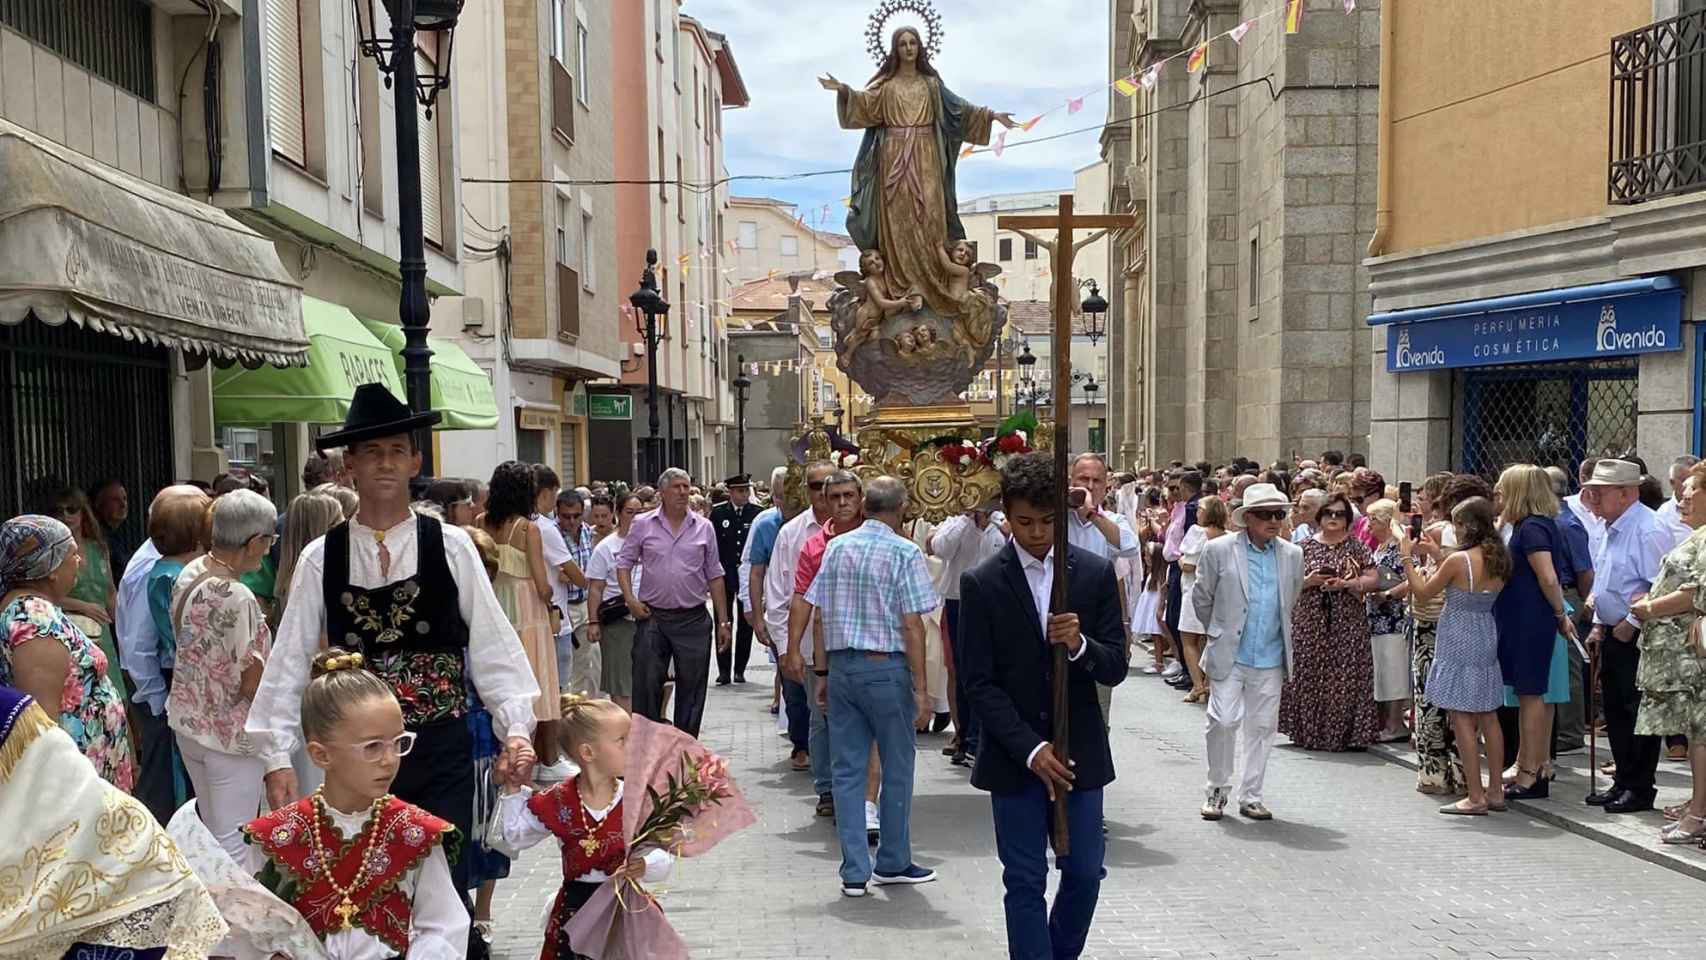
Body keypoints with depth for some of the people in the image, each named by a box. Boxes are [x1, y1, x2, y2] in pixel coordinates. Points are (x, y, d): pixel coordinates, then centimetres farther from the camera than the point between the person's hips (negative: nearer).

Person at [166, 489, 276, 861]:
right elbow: (252, 682, -21)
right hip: (229, 734, -8)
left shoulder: (190, 573, 0)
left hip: (187, 722, 9)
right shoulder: (236, 598, -26)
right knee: (233, 843, 3)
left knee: (210, 831, 21)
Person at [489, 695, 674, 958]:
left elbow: (664, 854, -10)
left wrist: (644, 865, -31)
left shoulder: (637, 799, -8)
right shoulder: (558, 802, -4)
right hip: (576, 907, 1)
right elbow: (513, 837, 6)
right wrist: (514, 789, -2)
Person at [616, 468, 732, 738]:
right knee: (646, 684, 0)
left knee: (692, 687, 6)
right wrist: (630, 599, -8)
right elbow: (624, 563, 7)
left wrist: (723, 621, 6)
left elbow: (714, 576, 8)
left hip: (693, 618, 1)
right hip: (652, 616, -1)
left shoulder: (704, 527, 6)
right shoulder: (643, 524, 3)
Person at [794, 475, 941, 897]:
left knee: (847, 768, 8)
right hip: (886, 667, -5)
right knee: (897, 767, 11)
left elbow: (819, 613, 7)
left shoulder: (836, 547, 6)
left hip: (841, 665, 5)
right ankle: (893, 863, 22)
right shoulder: (905, 553, -9)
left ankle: (854, 872, 11)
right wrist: (921, 688, -9)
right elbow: (912, 627, -12)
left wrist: (823, 671, 14)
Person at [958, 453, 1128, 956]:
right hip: (1014, 758, -2)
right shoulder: (981, 583, -6)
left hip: (1080, 753, 2)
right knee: (1025, 883, 4)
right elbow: (979, 683, -8)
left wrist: (1080, 645, -23)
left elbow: (1115, 668, -1)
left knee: (1084, 875, 10)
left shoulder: (1096, 573, 0)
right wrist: (1031, 749, -15)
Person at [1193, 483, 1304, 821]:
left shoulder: (1292, 555, 4)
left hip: (1271, 659, 3)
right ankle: (1217, 790, 11)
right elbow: (1201, 597, 6)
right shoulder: (1219, 550, -6)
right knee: (1223, 721, -8)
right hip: (1229, 655, -3)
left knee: (1262, 727, 7)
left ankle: (1250, 796, 19)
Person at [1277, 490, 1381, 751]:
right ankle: (1309, 732, 10)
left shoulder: (1356, 547, 6)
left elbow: (1372, 580, 1)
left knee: (1346, 675, -4)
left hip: (1348, 622, -1)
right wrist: (1309, 581, -11)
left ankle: (1346, 733, 4)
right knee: (1309, 675, 0)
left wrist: (1345, 584, -13)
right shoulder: (1306, 546, 7)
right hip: (1310, 621, 1)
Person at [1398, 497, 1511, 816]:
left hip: (1458, 643, -7)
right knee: (1488, 718, 13)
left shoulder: (1458, 561, -18)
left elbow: (1421, 593, -8)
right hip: (1487, 640, 7)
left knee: (1462, 720, -2)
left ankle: (1476, 798, 0)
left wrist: (1407, 557, 1)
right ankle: (1495, 791, 19)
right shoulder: (1500, 561, 2)